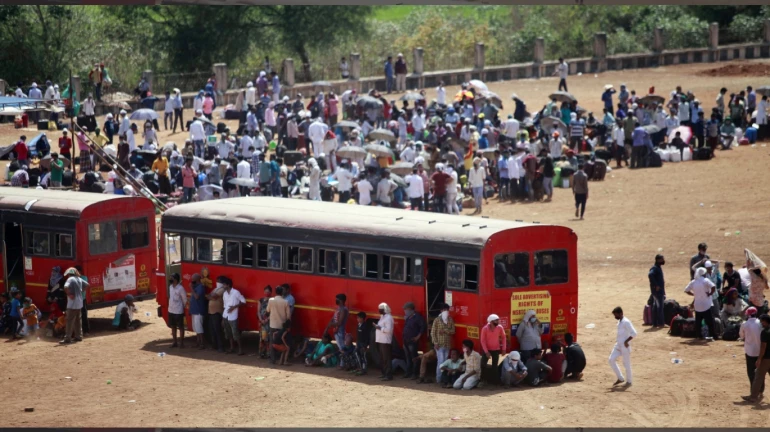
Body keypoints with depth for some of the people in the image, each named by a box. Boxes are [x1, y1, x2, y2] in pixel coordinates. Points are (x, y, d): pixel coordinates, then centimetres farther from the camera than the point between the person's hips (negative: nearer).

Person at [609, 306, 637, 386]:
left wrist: (626, 341, -20)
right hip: (618, 345, 9)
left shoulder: (626, 322, -18)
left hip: (625, 346, -9)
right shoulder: (619, 322, 10)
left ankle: (629, 381, 16)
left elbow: (634, 333, -23)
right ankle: (620, 378, 14)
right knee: (611, 359, 4)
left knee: (626, 363, 1)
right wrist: (617, 340, 12)